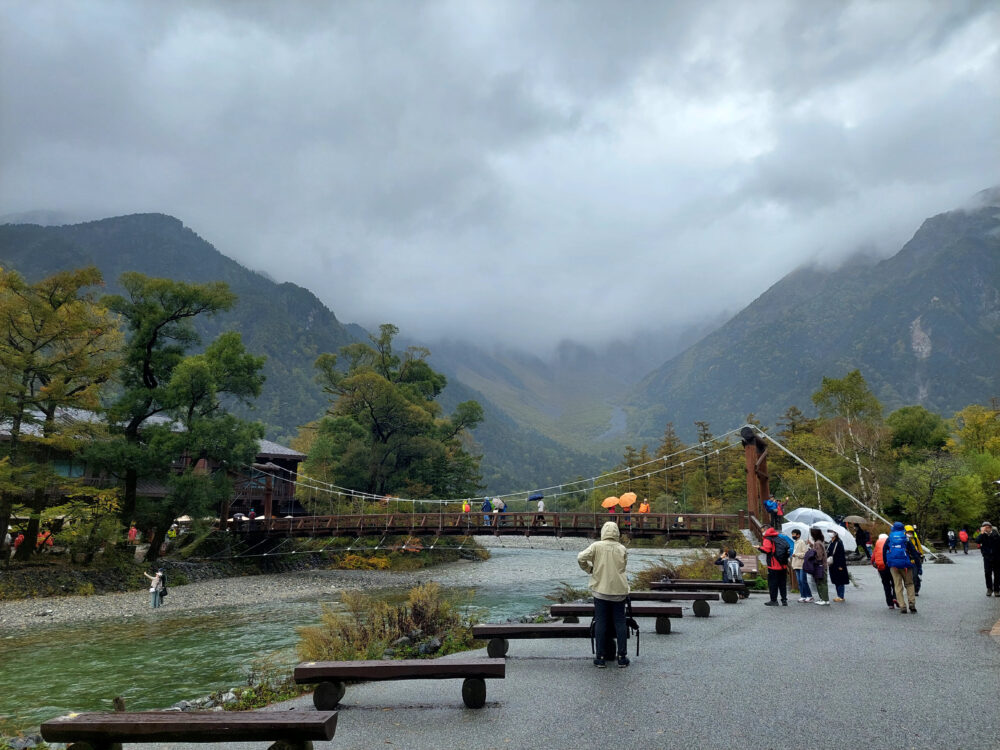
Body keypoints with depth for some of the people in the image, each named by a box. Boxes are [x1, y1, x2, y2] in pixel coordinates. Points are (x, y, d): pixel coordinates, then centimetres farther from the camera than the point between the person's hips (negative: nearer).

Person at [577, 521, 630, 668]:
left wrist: (590, 569, 4)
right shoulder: (622, 549, -1)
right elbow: (623, 566, 4)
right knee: (620, 623, 10)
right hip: (619, 591, 1)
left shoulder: (597, 546, -7)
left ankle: (600, 657, 8)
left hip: (600, 590, -1)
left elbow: (580, 558, -13)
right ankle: (622, 657, 13)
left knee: (600, 623, 6)